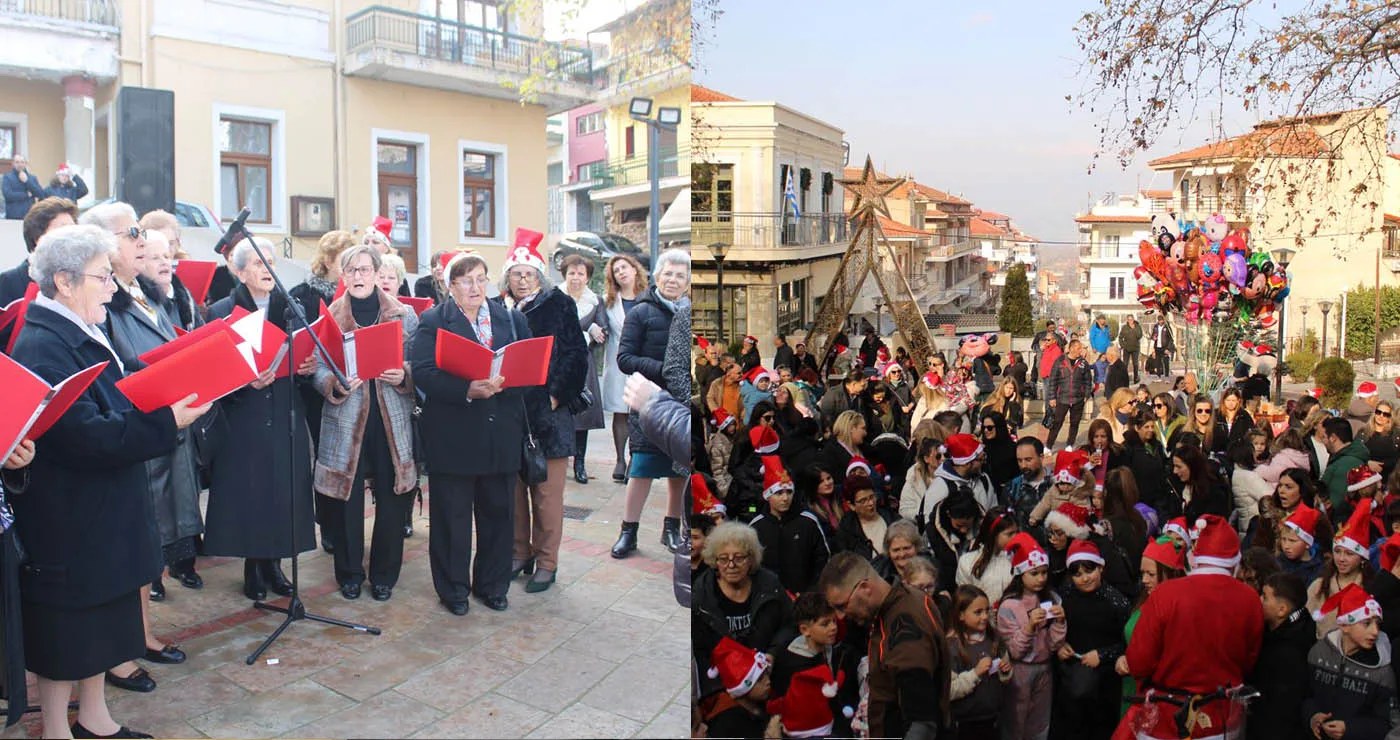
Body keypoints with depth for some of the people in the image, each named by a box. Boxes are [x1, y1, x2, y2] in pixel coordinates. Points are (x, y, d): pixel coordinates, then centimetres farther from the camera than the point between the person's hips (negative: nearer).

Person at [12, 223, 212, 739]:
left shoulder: (82, 335, 9)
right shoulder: (42, 347, -23)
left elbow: (116, 404, 14)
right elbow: (87, 435, -28)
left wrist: (171, 401, 0)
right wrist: (167, 422, -26)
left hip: (100, 508, 10)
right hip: (66, 518, -10)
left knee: (100, 617, 19)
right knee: (65, 627, 6)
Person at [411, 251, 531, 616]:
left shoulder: (512, 319, 11)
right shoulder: (432, 321, 1)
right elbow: (423, 373, -11)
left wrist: (503, 381, -15)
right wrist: (466, 390, -23)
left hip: (501, 434, 4)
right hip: (452, 434, -3)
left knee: (498, 512, 11)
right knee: (452, 515, 5)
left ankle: (492, 585, 27)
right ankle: (453, 589, 22)